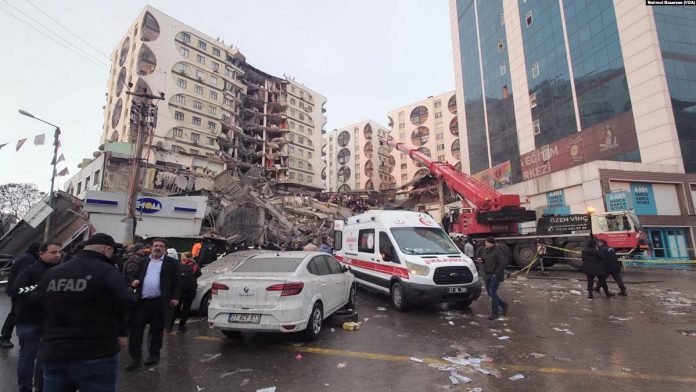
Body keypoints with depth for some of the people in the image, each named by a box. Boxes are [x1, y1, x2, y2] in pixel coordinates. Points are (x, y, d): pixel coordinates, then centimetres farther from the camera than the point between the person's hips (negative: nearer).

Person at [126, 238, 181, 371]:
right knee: (135, 329, 2)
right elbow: (135, 276, 18)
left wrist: (175, 297, -8)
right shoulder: (143, 262, 13)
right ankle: (135, 357, 13)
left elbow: (176, 282, 0)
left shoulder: (171, 263, 2)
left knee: (157, 330, 8)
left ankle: (154, 355, 24)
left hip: (159, 302, -3)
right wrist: (133, 282, -4)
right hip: (141, 301, 3)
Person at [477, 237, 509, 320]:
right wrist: (481, 260, -1)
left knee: (492, 293, -8)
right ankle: (503, 305, 34)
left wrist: (497, 273, -20)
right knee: (490, 293, 13)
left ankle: (495, 313, 3)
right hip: (487, 275, 8)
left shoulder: (496, 252, -17)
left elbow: (503, 262, -21)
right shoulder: (485, 250, 7)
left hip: (495, 276, -8)